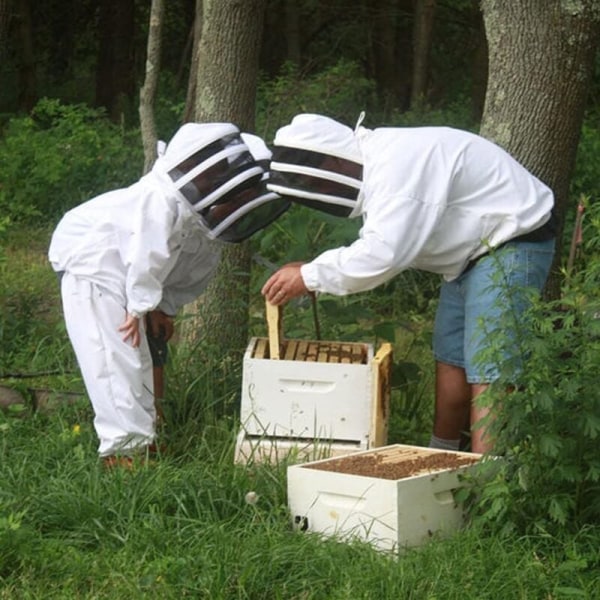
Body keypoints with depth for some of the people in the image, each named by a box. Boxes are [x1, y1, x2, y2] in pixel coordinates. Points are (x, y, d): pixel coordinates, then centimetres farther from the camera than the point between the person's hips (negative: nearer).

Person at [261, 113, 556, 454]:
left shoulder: (397, 161, -27)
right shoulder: (378, 161, 6)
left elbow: (382, 254, -34)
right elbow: (385, 246, 11)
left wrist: (310, 276, -23)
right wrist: (316, 273, 0)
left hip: (513, 244, -11)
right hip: (475, 251, 11)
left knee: (489, 375, -16)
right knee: (450, 359, 18)